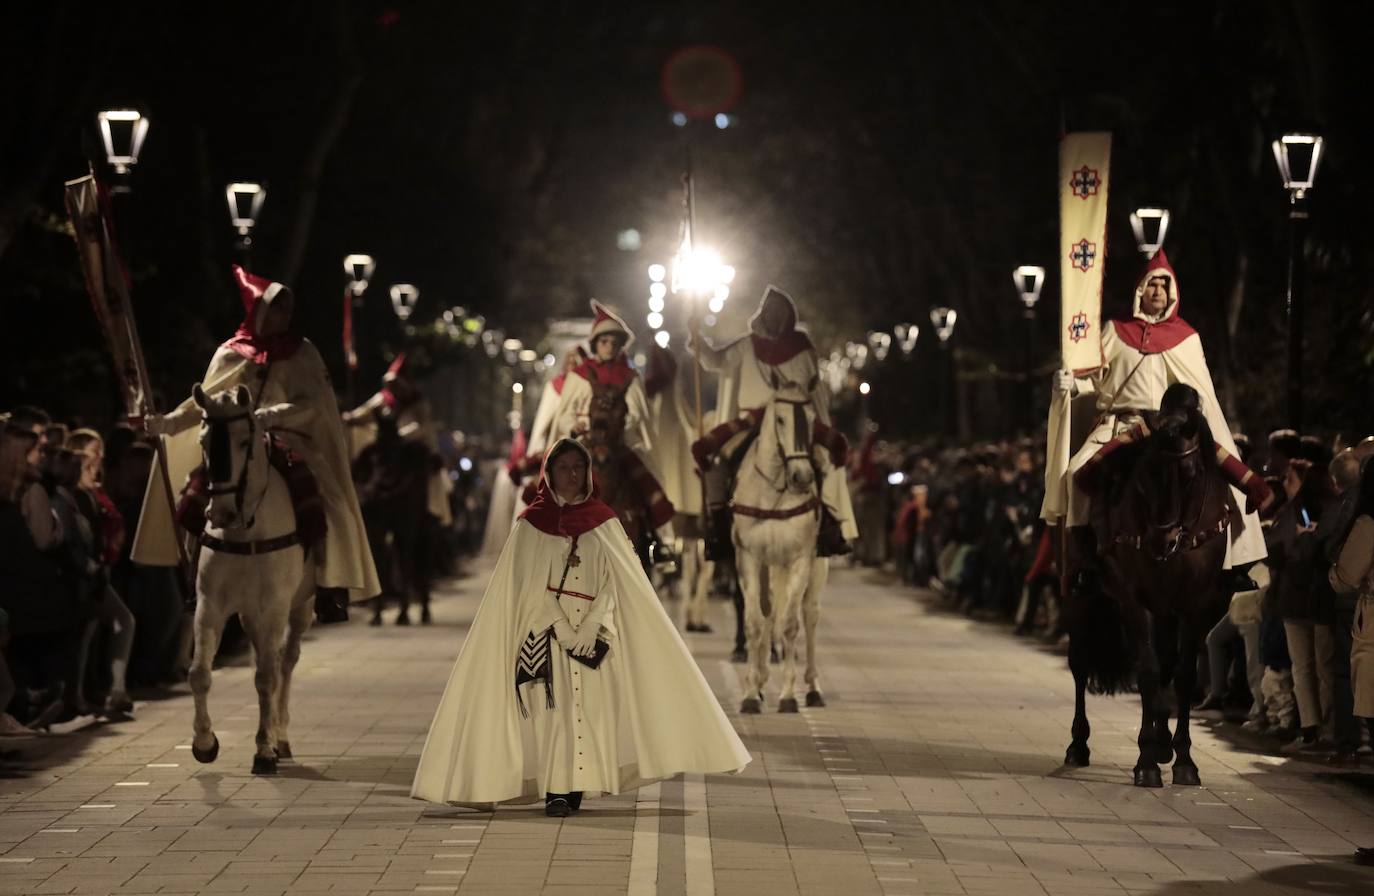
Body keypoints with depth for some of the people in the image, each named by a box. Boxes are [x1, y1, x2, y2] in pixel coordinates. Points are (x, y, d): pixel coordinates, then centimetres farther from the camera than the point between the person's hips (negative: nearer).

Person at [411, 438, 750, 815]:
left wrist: (590, 625, -11)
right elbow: (530, 583, -2)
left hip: (593, 632, 2)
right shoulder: (532, 523, 4)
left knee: (590, 707, -4)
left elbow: (615, 581, 2)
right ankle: (556, 792, -11)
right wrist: (562, 627, -13)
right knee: (554, 706, -10)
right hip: (547, 630, -2)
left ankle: (577, 787, 1)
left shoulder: (604, 521, 8)